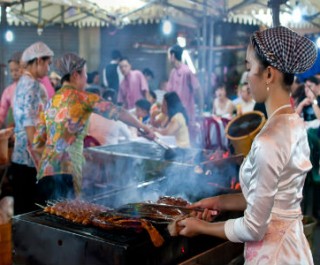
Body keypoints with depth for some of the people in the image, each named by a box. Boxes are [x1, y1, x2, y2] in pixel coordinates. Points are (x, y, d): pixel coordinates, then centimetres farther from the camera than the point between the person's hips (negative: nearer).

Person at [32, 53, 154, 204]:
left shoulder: (50, 102, 16)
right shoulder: (82, 97, -1)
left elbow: (37, 144, 15)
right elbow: (116, 112, -3)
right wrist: (142, 127, 8)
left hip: (45, 172, 7)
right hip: (66, 171, -7)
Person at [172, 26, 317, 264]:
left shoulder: (269, 140, -26)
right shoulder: (295, 124, 1)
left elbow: (254, 228, -20)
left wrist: (201, 227, -7)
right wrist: (219, 202, 10)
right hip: (291, 244, 8)